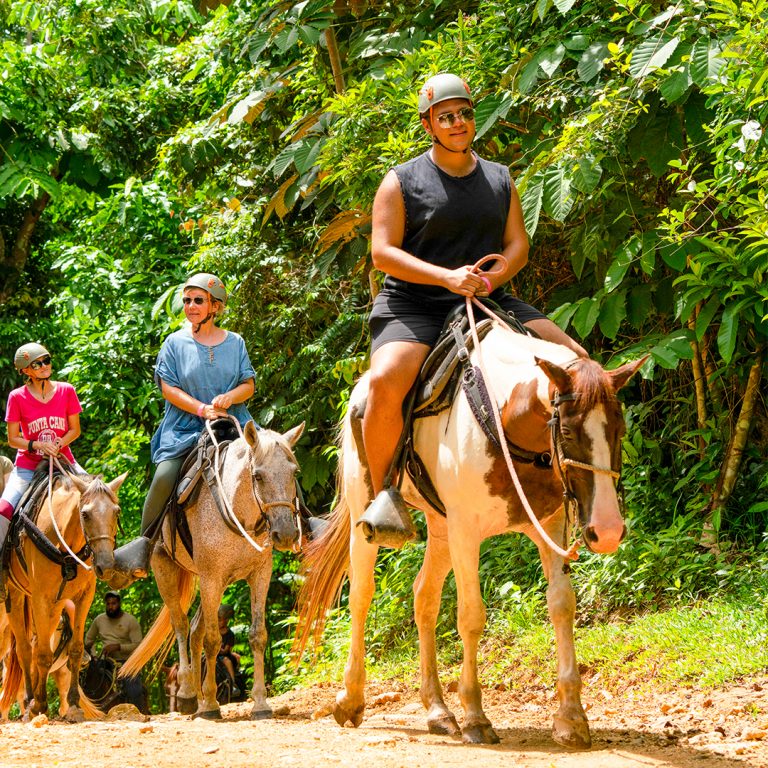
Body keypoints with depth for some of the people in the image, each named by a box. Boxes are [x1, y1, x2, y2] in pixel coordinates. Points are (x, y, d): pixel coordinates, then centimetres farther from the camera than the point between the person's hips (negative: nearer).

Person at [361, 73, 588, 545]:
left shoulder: (500, 180, 15)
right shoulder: (402, 182, 1)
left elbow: (518, 245, 9)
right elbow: (383, 252, -8)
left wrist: (490, 281, -14)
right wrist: (447, 277, -21)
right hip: (414, 307, -5)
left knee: (574, 359, -11)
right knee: (386, 381, -34)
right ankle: (382, 492, -18)